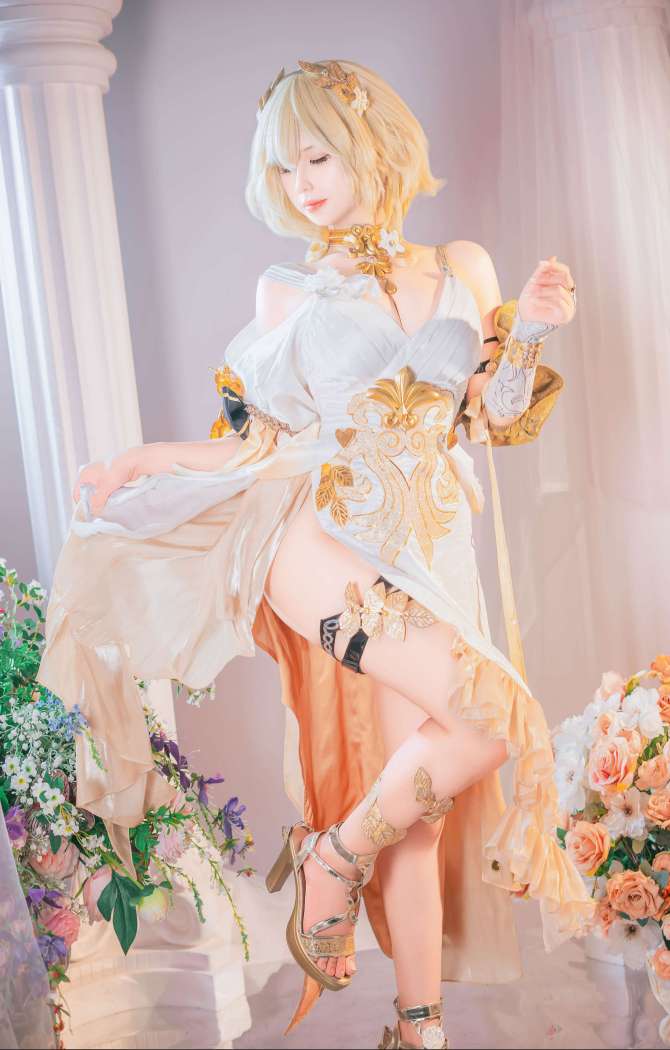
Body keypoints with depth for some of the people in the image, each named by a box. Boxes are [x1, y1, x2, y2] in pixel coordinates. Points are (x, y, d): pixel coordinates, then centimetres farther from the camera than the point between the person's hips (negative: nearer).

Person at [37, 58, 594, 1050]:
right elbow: (272, 440, 13)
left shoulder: (461, 268, 15)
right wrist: (140, 463, 4)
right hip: (319, 533, -3)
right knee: (497, 715, -24)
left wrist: (529, 329, 1)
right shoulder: (288, 289, 12)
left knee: (419, 804, 0)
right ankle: (334, 853, -4)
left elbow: (494, 419, 16)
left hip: (428, 554, 3)